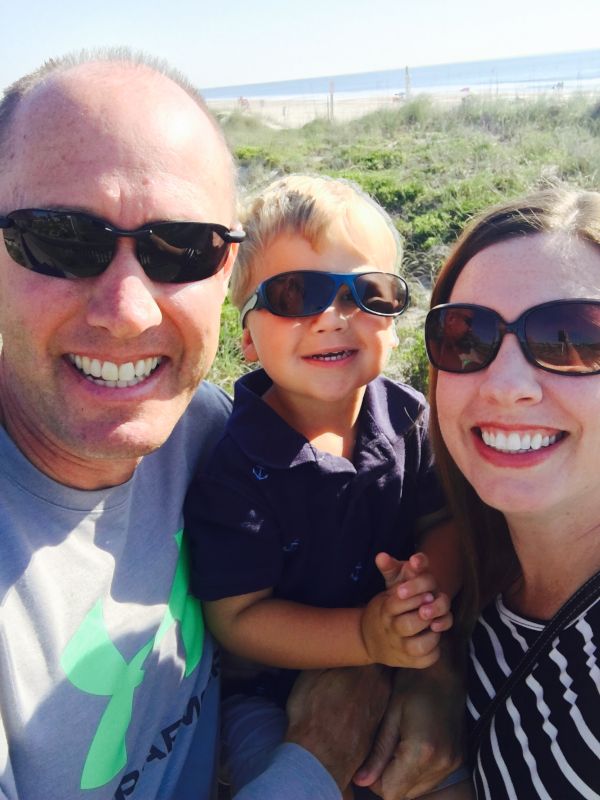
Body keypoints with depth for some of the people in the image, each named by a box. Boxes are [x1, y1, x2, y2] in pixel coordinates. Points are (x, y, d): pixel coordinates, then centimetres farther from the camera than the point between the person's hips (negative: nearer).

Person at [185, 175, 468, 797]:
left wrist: (432, 579, -23)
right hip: (276, 692, -3)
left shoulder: (409, 419, -10)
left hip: (409, 671, 4)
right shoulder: (237, 465, -23)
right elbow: (236, 618, -19)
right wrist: (365, 636, -30)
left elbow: (445, 522, 0)